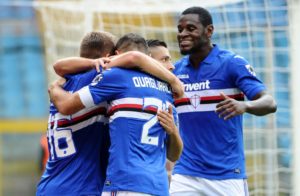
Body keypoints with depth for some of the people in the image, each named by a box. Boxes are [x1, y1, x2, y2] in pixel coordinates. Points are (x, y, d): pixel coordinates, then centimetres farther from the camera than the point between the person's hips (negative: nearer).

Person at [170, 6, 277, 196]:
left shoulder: (232, 63, -7)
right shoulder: (176, 70, 7)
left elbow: (269, 103, -16)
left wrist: (245, 106, -37)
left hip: (227, 175, -4)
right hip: (186, 174, 4)